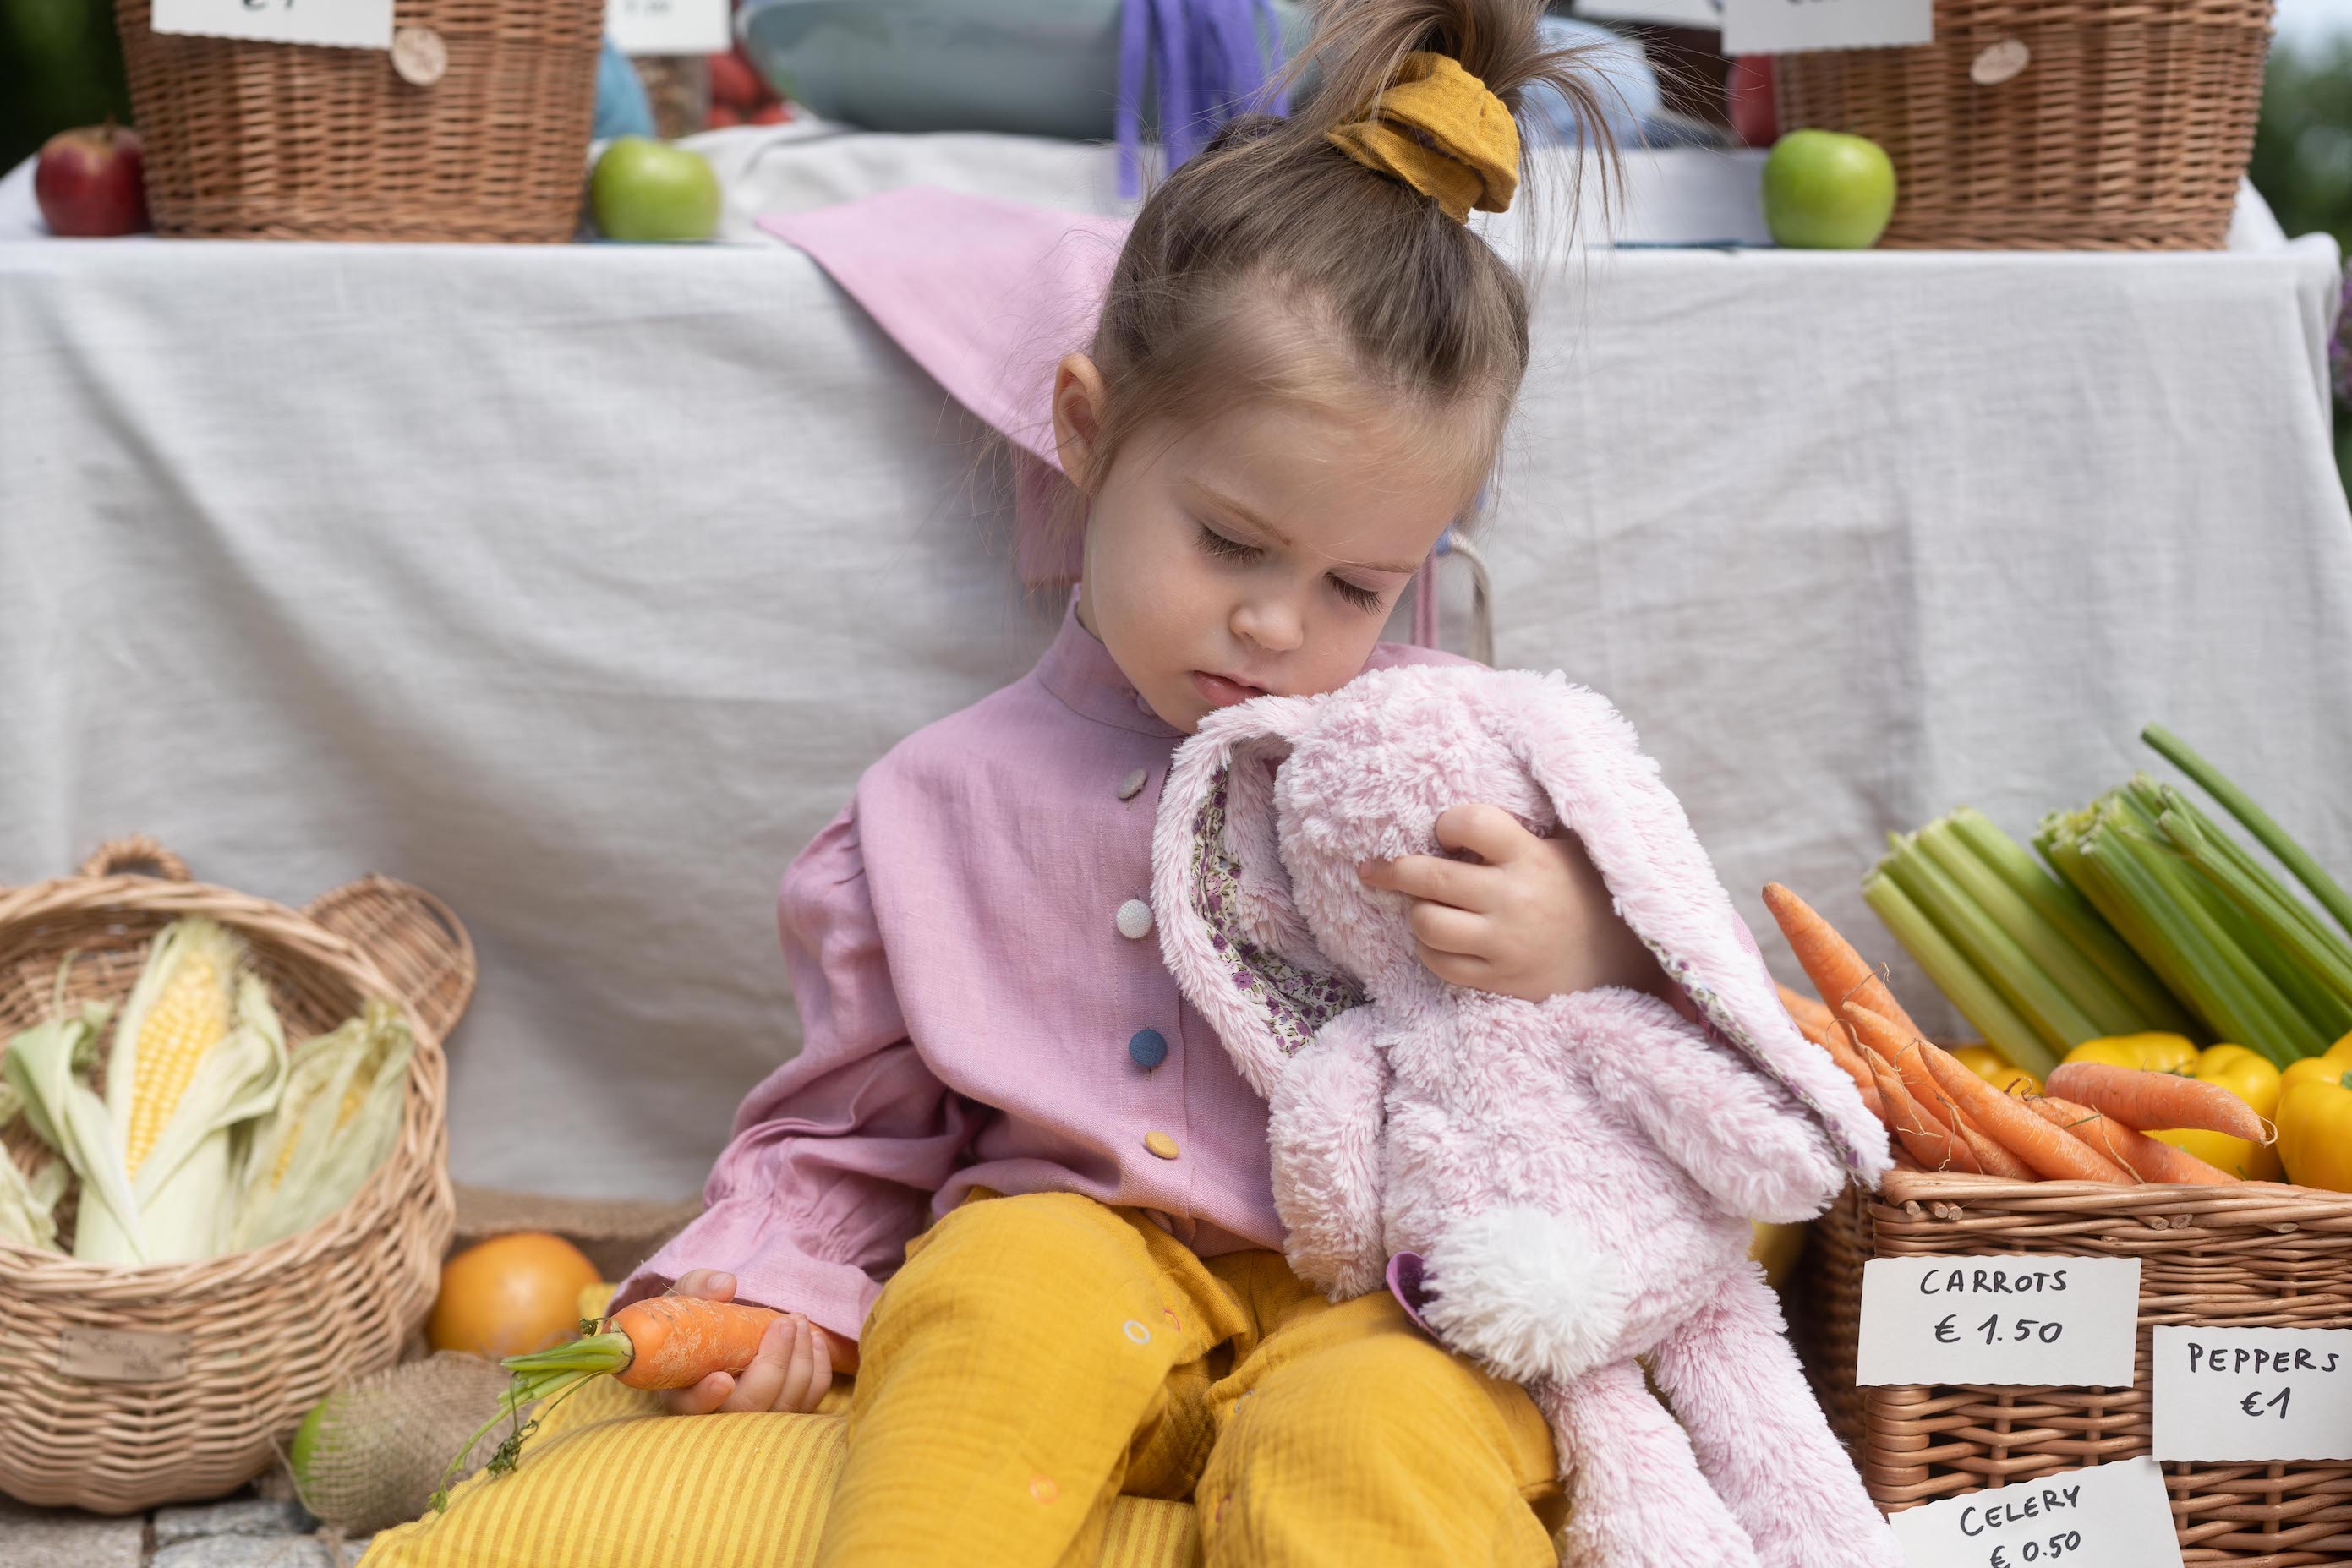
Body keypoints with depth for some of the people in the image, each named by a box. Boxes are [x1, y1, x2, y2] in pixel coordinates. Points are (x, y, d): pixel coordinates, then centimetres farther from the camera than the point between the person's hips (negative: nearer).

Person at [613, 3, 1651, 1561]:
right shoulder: (947, 802, 9)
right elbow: (848, 1128, 20)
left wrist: (1598, 965, -13)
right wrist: (770, 1285, 1)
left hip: (1381, 1309, -1)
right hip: (1080, 1267, 1)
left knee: (1366, 1435, -35)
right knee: (1010, 1282, -33)